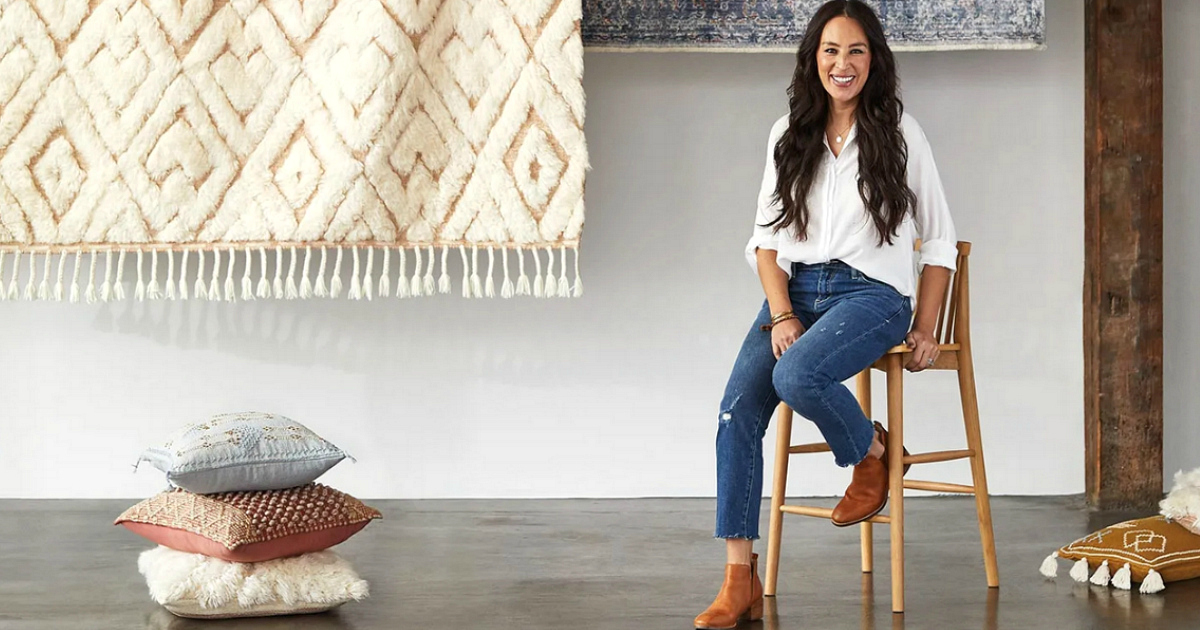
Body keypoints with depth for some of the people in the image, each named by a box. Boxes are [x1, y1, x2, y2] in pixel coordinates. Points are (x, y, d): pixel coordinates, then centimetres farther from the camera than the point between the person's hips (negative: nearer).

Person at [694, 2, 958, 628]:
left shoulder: (899, 133, 2)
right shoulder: (788, 134, 10)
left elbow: (939, 239, 7)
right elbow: (767, 237, 9)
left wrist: (924, 330, 1)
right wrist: (782, 315, -6)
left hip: (870, 293, -4)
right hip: (794, 289, 4)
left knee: (796, 377, -33)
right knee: (737, 407, -19)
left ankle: (872, 453, 0)